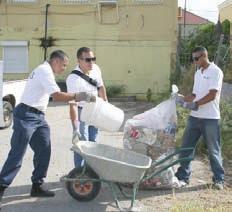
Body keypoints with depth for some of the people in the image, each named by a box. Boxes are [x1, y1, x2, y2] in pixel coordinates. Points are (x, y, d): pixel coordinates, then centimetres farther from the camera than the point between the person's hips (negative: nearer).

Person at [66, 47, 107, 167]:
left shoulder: (96, 69, -10)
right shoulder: (73, 79, -31)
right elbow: (73, 105, -34)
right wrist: (75, 128, -39)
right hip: (81, 111, -6)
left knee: (92, 142, 15)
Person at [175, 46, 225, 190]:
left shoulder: (215, 72, -9)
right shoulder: (198, 73, 14)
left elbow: (212, 95, -17)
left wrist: (195, 104, -23)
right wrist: (183, 99, 0)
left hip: (210, 118, -7)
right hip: (195, 117, 7)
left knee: (214, 150, 6)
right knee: (186, 147, 7)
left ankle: (219, 179, 21)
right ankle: (183, 176, 18)